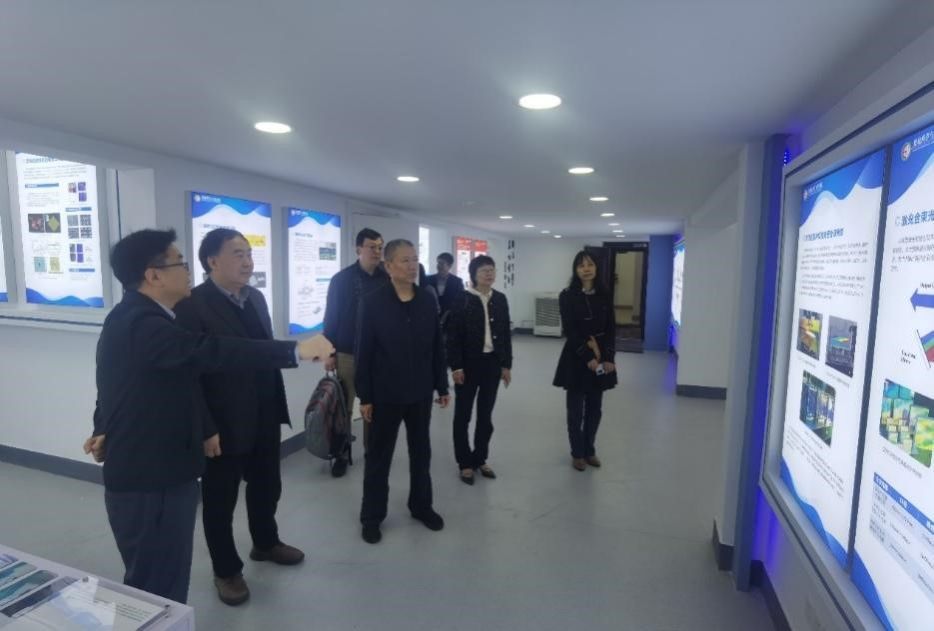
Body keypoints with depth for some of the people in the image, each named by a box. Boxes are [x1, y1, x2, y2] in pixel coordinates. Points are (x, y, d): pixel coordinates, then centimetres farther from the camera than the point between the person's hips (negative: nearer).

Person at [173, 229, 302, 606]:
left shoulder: (256, 297, 7)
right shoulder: (192, 305, -15)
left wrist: (279, 409, 10)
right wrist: (205, 430, -17)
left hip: (264, 420, 7)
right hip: (225, 425, -6)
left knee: (266, 487, 22)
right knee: (220, 501, 14)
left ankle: (266, 543, 47)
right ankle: (226, 570, 35)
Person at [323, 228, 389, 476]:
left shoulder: (388, 279, 1)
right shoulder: (341, 279, -4)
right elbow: (331, 317, -3)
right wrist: (329, 353, -5)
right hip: (348, 353, -1)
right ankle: (341, 454, 21)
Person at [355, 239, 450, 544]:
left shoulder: (427, 300, 0)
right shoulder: (373, 303, -11)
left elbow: (437, 346, 4)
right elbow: (364, 352, -9)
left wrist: (442, 386, 5)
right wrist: (364, 396, -9)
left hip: (420, 392, 4)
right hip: (385, 394, -3)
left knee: (421, 452, 17)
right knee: (378, 456, 11)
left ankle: (421, 505, 36)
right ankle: (372, 515, 28)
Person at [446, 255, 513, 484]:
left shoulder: (500, 299, 5)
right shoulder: (462, 299, -9)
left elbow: (506, 333, 7)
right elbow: (453, 335, -10)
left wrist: (506, 364, 5)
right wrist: (456, 366, -15)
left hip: (492, 362, 4)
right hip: (469, 363, -4)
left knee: (486, 415, 13)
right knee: (463, 415, 7)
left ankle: (480, 459, 28)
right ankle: (465, 463, 21)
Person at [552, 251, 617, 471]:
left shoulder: (605, 295, 5)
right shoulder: (567, 296, -5)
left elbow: (611, 329, 2)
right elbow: (569, 331, -11)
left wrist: (608, 357, -10)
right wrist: (587, 356, -18)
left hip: (601, 358, 3)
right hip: (576, 358, -3)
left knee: (594, 409, 12)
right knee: (576, 409, 5)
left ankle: (589, 450, 28)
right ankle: (577, 453, 21)